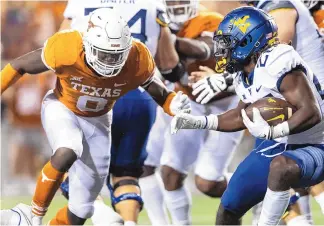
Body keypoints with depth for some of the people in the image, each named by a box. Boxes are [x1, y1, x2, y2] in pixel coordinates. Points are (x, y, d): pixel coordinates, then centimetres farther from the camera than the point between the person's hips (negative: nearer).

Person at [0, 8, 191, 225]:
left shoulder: (137, 61, -26)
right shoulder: (67, 49, -34)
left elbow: (159, 93, -9)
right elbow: (21, 65, -18)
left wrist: (174, 104, -31)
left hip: (97, 121, 3)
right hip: (61, 110, -3)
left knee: (82, 208, 4)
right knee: (67, 153, -37)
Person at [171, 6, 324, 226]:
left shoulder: (279, 64, -26)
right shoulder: (245, 75, 3)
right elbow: (241, 117, 20)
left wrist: (271, 132, -41)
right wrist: (197, 122, 12)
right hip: (277, 147, 9)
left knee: (281, 166, -42)